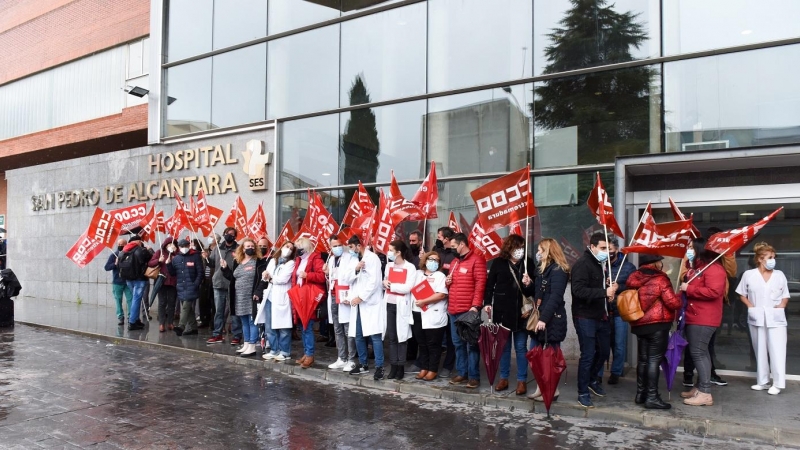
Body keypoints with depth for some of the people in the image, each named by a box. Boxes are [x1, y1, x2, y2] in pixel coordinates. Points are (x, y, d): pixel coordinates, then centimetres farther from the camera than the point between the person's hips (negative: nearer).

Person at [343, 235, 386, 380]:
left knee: (375, 336, -8)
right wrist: (355, 269, -8)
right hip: (357, 304, 7)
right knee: (358, 336, 10)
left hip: (371, 303, -7)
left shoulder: (372, 258, -5)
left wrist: (361, 297, -14)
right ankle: (363, 365, 21)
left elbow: (374, 282, -14)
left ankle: (379, 367, -5)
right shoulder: (354, 260, 18)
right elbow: (347, 280, 10)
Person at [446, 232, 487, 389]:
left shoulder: (477, 260, -7)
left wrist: (475, 306, -19)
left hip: (469, 310, -8)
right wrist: (447, 282, 6)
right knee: (458, 343, 12)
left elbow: (480, 284, -13)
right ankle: (462, 373, 22)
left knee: (471, 343, -1)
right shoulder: (454, 262, 19)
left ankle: (474, 376, 5)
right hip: (453, 310, 8)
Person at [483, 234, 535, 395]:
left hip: (521, 311, -1)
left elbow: (536, 287, 4)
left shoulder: (528, 263, -1)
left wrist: (529, 284, -17)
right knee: (503, 346, 11)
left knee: (521, 347, 7)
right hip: (502, 310, 1)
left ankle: (522, 380, 16)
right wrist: (487, 303, -3)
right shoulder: (499, 263, 0)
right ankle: (503, 378, 22)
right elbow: (489, 284, 4)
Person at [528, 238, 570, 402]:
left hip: (552, 319, -9)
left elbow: (555, 297, -22)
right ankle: (541, 388, 18)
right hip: (541, 317, 9)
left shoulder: (558, 270, -12)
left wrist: (544, 318, -26)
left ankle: (553, 390, 11)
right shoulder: (544, 269, 18)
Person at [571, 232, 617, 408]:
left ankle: (591, 380, 41)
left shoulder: (603, 263, 12)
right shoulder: (583, 264, -15)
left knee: (603, 351, 18)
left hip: (601, 316, 8)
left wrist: (610, 285, 3)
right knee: (588, 355, -2)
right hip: (585, 317, -8)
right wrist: (605, 292, -29)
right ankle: (582, 393, 12)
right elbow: (579, 290, -26)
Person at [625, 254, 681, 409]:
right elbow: (673, 303, -15)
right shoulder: (660, 280, -13)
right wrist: (680, 298, 5)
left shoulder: (634, 279, 5)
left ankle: (641, 393, 22)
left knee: (643, 358, 14)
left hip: (638, 324, 7)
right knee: (654, 359, -3)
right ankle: (652, 397, -1)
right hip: (657, 325, -7)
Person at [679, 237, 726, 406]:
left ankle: (705, 393, -9)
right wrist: (684, 285, 11)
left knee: (698, 352, -11)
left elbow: (714, 291, -27)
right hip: (694, 317, 11)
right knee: (700, 352, 14)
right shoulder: (697, 267, 19)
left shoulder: (714, 269, -14)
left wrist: (689, 288, -20)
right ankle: (700, 387, 21)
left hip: (703, 319, -11)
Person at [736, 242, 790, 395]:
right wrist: (751, 307, -6)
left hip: (776, 318, -1)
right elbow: (742, 295, 8)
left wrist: (781, 307, -7)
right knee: (760, 351, 9)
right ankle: (762, 382, 18)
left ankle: (777, 383, 1)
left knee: (777, 351, -5)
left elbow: (785, 296, 11)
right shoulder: (749, 274, 0)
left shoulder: (779, 275, 4)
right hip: (757, 318, 1)